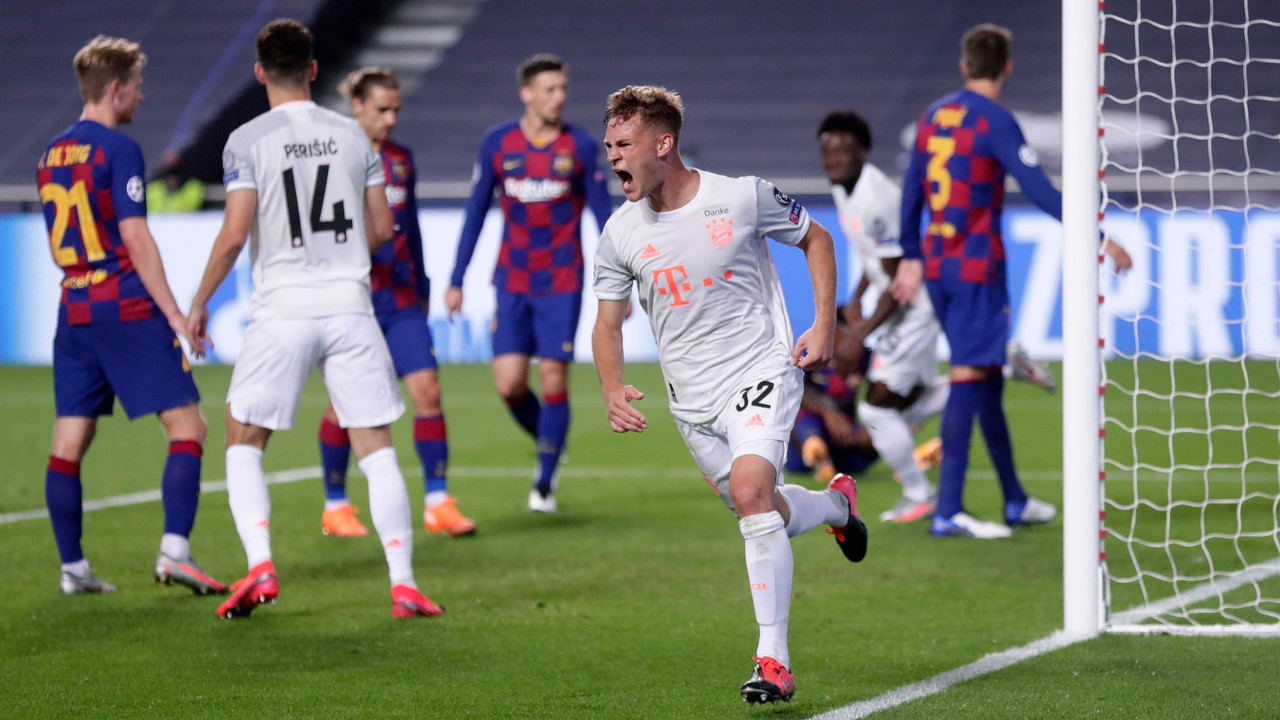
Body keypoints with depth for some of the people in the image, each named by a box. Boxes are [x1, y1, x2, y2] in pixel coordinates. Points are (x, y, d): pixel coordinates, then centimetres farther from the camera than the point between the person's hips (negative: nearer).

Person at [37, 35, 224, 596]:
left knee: (70, 441, 7)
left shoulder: (51, 155, 13)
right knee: (187, 426, -4)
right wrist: (175, 314, -12)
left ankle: (72, 568, 9)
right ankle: (174, 550, -15)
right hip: (128, 310, -8)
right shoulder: (118, 150, -10)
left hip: (74, 312, 8)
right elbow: (136, 240, -14)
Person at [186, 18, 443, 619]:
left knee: (243, 443, 11)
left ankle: (260, 566, -6)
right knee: (376, 448, 5)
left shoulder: (247, 141, -4)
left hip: (282, 311, -2)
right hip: (350, 306, 3)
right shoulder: (352, 136, 7)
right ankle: (403, 583, -2)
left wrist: (198, 304, 1)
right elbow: (382, 227, 10)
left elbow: (234, 234, -10)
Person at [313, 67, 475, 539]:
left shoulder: (400, 159, 11)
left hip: (401, 300, 5)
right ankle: (335, 507, 17)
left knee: (427, 390, -7)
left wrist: (421, 286, 19)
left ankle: (437, 503, -3)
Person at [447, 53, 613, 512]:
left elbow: (603, 215, 1)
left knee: (554, 379, -6)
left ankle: (545, 482, 6)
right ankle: (548, 444, 23)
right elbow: (476, 212, 7)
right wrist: (456, 281, 5)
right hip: (513, 282, 1)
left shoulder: (580, 147, -3)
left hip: (562, 284, -1)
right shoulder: (498, 143, 0)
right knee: (509, 383, -6)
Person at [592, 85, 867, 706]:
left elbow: (814, 238, 4)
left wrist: (824, 326, -4)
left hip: (761, 375, -5)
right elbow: (607, 324, 7)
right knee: (768, 514, 12)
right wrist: (612, 389, -12)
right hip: (691, 399, 5)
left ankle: (773, 662, -22)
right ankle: (836, 502, 50)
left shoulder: (743, 197, -12)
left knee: (749, 493, -26)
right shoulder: (620, 233, -3)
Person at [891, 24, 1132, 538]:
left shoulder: (933, 116, 11)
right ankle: (948, 511, -12)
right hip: (977, 266, -8)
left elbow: (911, 193, 17)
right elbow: (1040, 190, -17)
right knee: (969, 378, -8)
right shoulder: (994, 121, -12)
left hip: (937, 263, 8)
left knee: (988, 378, 16)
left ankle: (1015, 500, 24)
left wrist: (912, 258, 25)